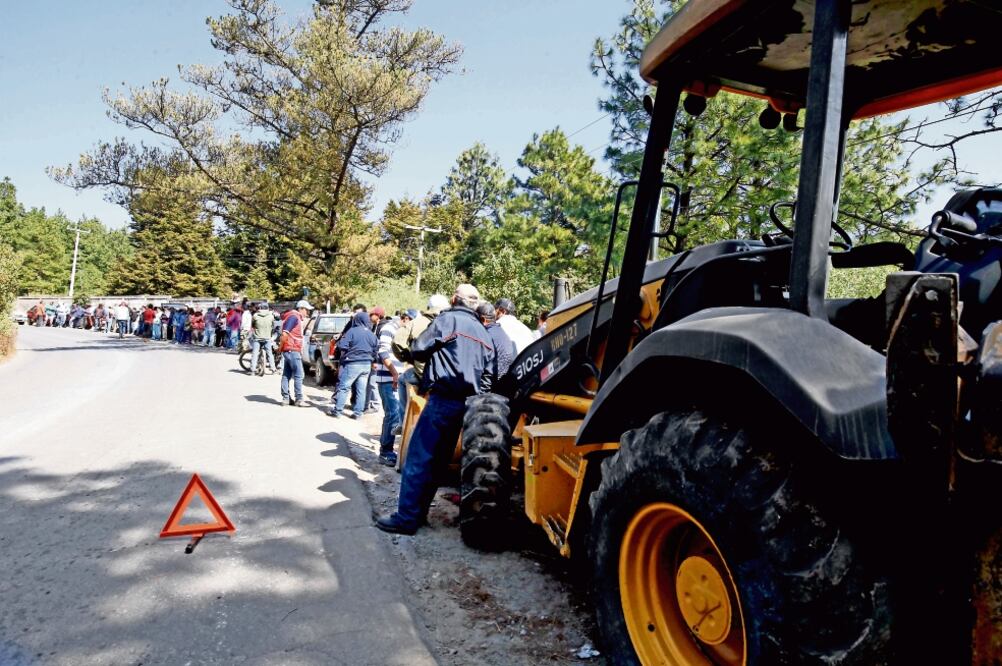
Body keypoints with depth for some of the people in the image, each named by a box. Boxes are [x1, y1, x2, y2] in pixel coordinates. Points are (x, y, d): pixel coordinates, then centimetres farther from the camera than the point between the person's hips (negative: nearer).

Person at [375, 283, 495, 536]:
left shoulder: (447, 320, -3)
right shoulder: (483, 333, 19)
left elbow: (418, 350, -3)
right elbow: (489, 376, 16)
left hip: (443, 398, -7)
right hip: (467, 402, 8)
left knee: (418, 456, -5)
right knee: (438, 459, 13)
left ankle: (407, 518, -5)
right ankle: (418, 512, 18)